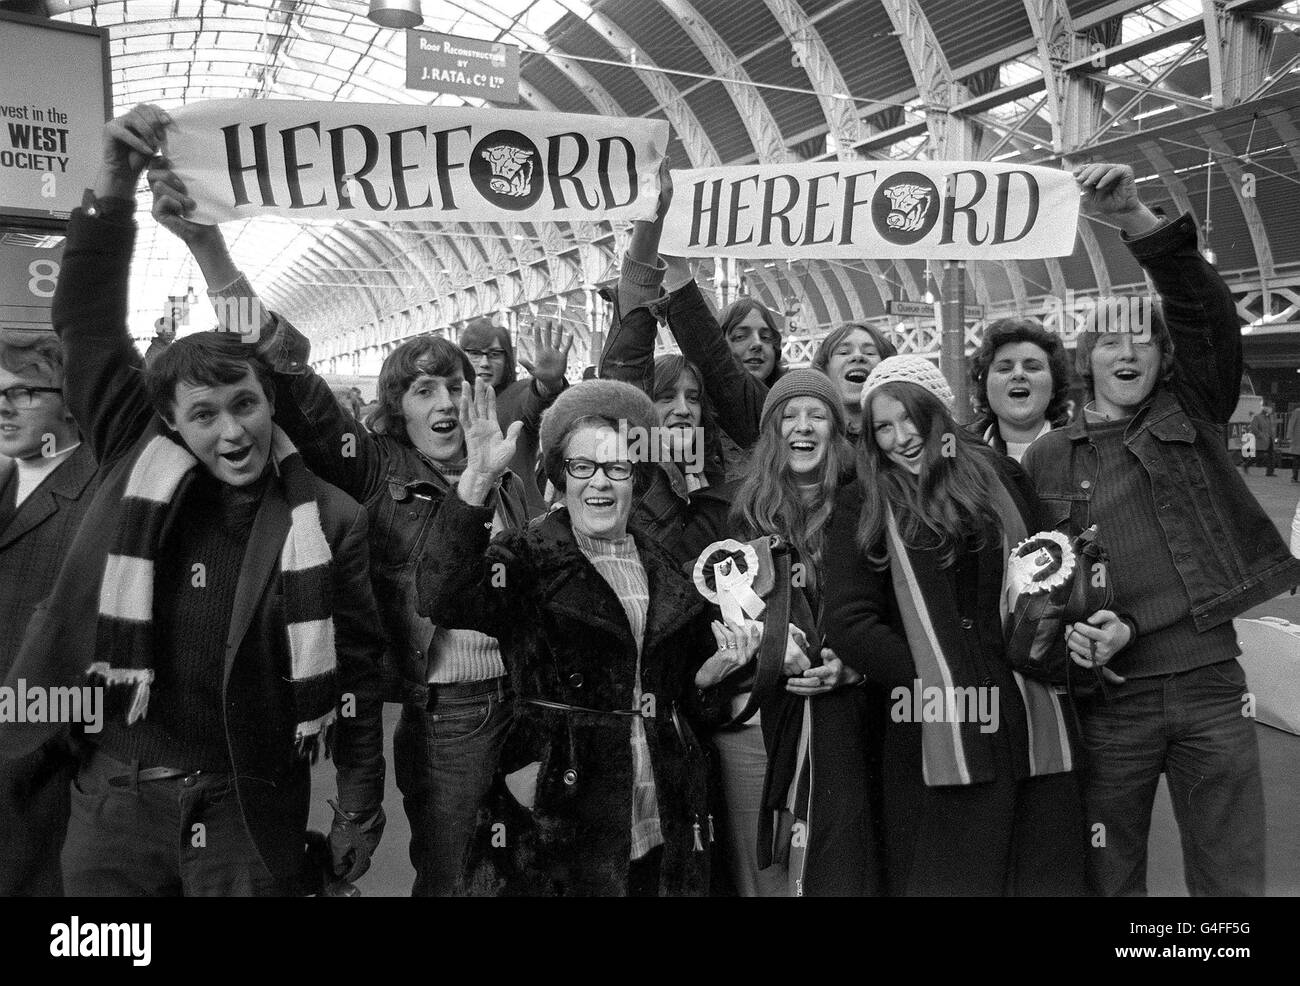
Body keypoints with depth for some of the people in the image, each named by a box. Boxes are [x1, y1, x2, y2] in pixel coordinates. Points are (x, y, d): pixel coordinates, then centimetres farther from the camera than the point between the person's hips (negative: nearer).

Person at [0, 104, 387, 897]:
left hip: (249, 808, -2)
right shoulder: (139, 461, -2)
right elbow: (88, 323, -5)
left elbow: (357, 667, -3)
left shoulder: (330, 520, -8)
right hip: (116, 794, 3)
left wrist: (361, 807, -1)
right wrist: (115, 189, -16)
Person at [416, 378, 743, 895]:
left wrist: (718, 663, -1)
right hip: (555, 828, -4)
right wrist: (478, 479, -35)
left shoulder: (664, 568, 8)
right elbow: (442, 596, -28)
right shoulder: (529, 559, -7)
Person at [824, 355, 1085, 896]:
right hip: (932, 735, -2)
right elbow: (849, 622, -4)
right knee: (945, 879, 4)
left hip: (1031, 724, 3)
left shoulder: (1001, 479, 11)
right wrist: (930, 686, -12)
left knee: (1043, 875, 8)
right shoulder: (862, 506, 3)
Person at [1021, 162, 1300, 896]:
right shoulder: (1047, 460, 4)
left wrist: (1139, 223, -24)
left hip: (1211, 680, 1)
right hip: (1111, 692, 0)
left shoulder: (1193, 415, 6)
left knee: (1232, 878, 11)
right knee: (1109, 879, 12)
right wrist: (1075, 633, -14)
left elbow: (1206, 312, -10)